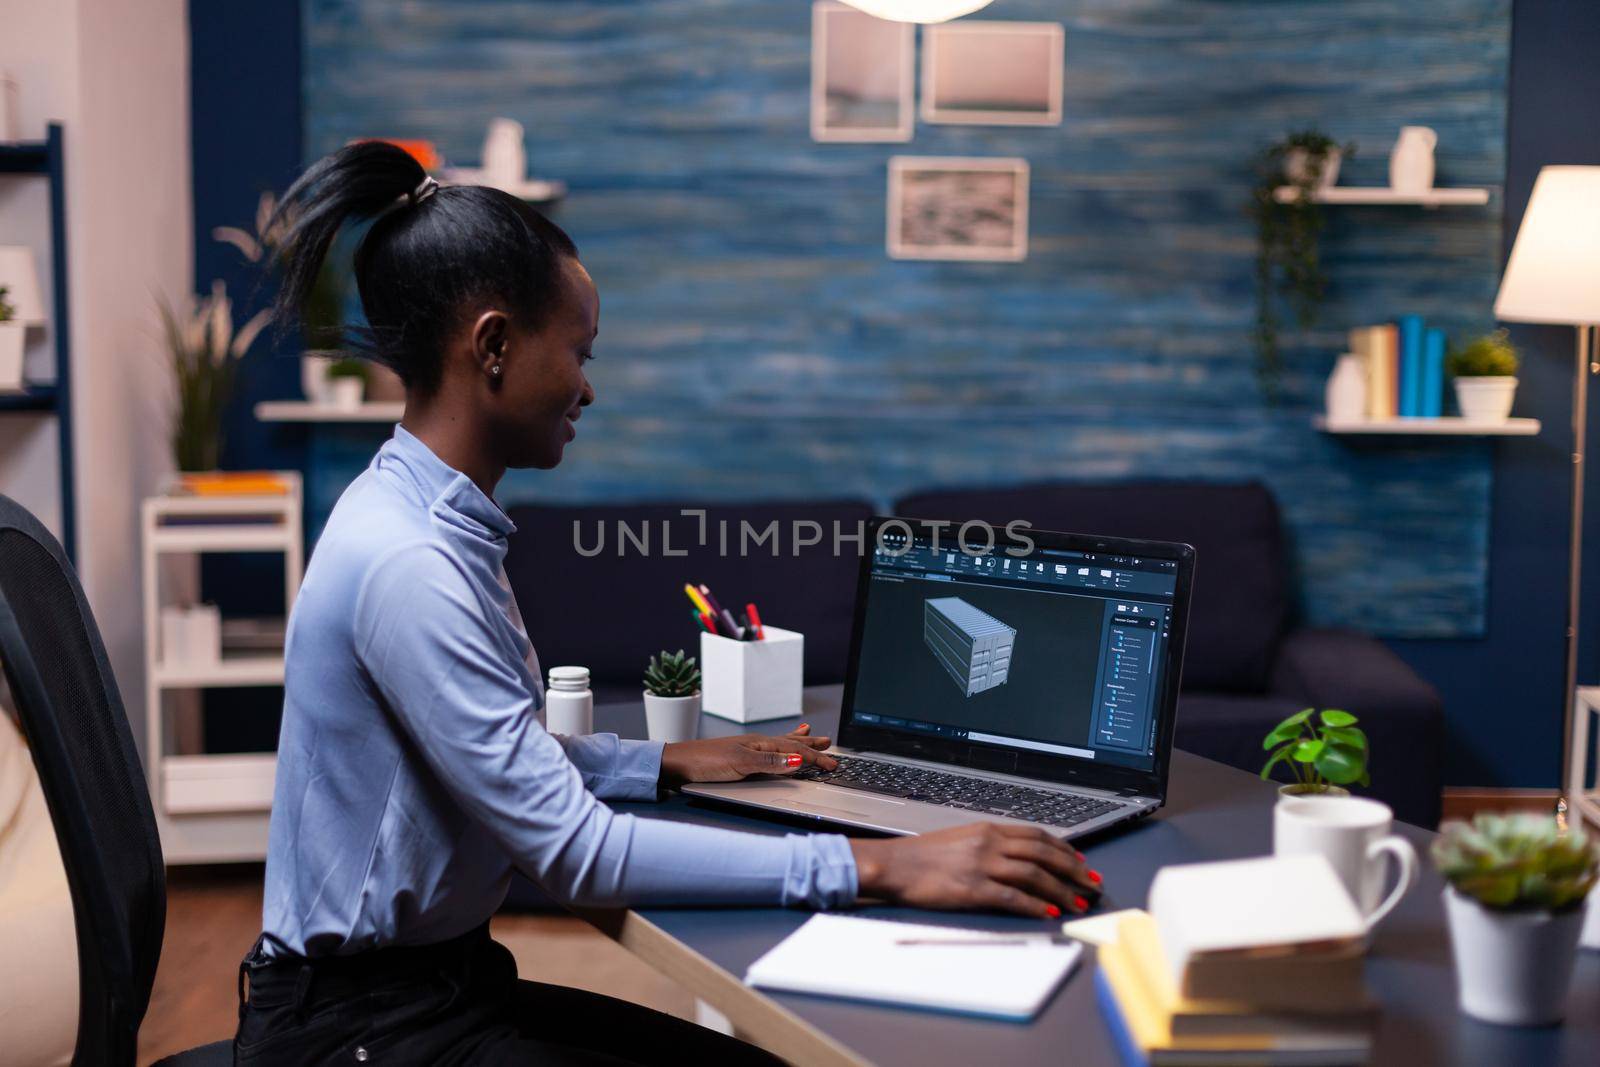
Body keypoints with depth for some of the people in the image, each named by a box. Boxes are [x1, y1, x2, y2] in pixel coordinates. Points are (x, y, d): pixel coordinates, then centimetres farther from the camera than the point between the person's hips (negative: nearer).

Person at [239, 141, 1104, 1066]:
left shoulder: (444, 525, 5)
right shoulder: (404, 565, -25)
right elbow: (577, 850, -26)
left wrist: (670, 764, 12)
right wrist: (873, 868, -28)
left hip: (448, 982, 9)